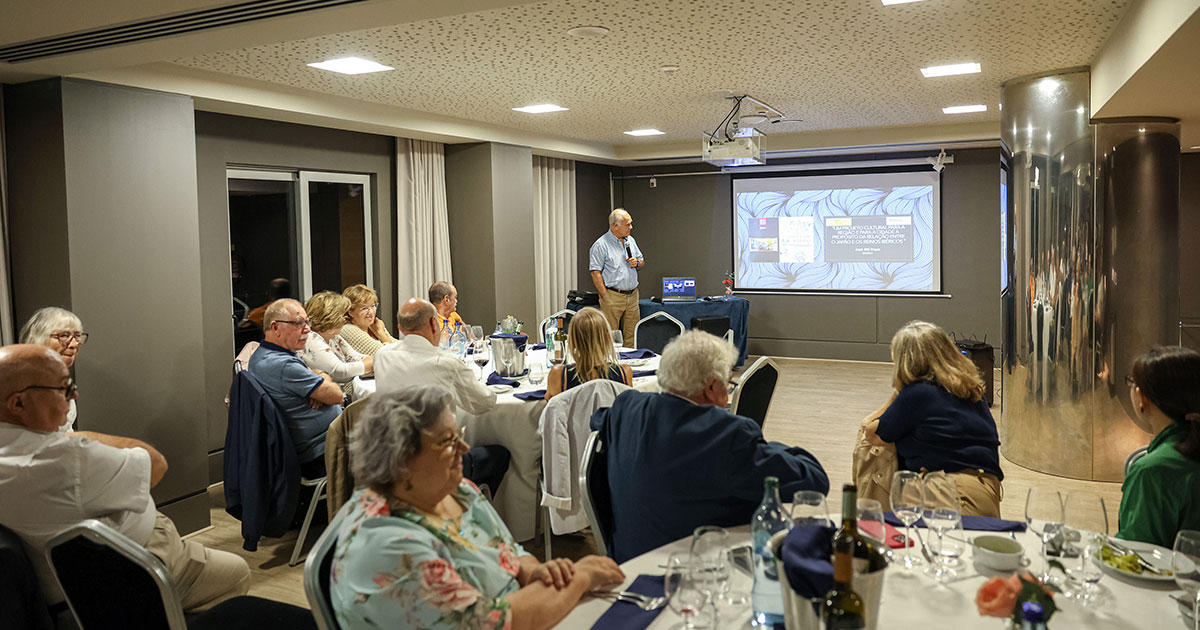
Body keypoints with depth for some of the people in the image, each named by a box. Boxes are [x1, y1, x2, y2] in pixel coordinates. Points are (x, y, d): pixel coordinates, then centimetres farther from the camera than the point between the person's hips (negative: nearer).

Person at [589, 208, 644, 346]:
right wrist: (605, 297, -15)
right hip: (613, 296, -6)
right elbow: (595, 273, -12)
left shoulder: (631, 240, 13)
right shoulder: (601, 245, -9)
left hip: (632, 295, 6)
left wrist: (637, 263, -2)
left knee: (631, 337, 9)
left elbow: (642, 262, 23)